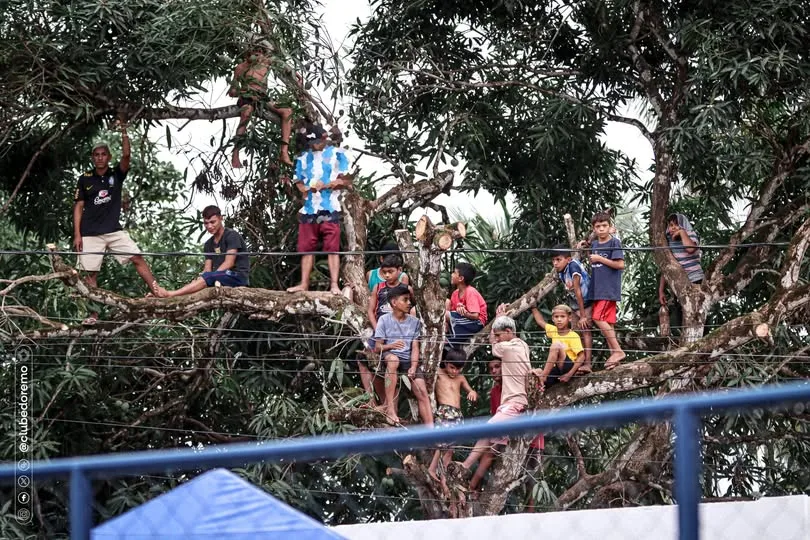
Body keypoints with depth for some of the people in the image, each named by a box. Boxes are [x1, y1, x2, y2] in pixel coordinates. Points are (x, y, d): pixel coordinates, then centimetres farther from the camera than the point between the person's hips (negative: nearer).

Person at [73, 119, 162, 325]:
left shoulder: (116, 174, 5)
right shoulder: (85, 179, 3)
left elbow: (126, 155, -13)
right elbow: (78, 207, 3)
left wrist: (124, 133, -22)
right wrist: (77, 234, -4)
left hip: (114, 231, 1)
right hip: (91, 234, -1)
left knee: (137, 259, -12)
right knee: (91, 273, -1)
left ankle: (158, 293, -13)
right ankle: (93, 314, 3)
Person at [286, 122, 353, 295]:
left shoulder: (337, 154, 5)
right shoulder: (303, 158, 17)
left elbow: (346, 182, 1)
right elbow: (299, 182, 20)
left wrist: (326, 185, -13)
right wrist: (305, 189, -3)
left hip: (330, 209, -4)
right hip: (308, 209, 4)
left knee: (332, 248, -8)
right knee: (306, 247, 4)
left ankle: (334, 284, -12)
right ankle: (304, 283, 6)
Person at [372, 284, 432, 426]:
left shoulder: (414, 322, 10)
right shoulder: (384, 320, 1)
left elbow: (415, 348, 4)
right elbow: (377, 347, -2)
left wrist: (413, 368, -13)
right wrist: (391, 346, -24)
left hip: (408, 361, 4)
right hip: (388, 358, -3)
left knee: (422, 392, -16)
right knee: (393, 359, -39)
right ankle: (389, 407, -38)